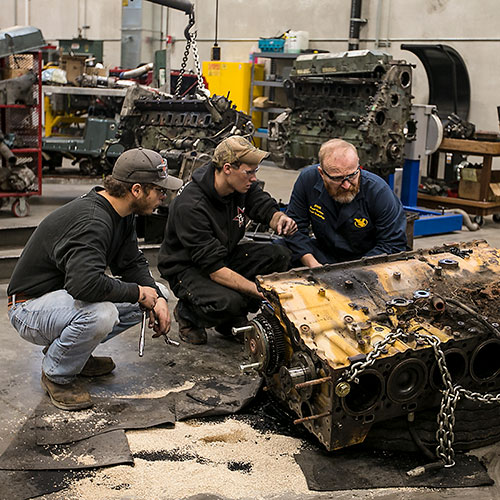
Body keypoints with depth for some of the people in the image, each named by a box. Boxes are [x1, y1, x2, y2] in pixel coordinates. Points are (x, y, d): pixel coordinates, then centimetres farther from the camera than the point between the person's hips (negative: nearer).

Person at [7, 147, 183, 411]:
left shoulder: (120, 214, 0)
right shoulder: (92, 221, -30)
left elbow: (132, 263, 9)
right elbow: (85, 283, -44)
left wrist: (157, 299, -9)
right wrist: (138, 292, -28)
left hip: (67, 294, 10)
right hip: (32, 306, -10)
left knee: (155, 293, 3)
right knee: (100, 314, -39)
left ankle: (72, 349, 12)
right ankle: (56, 375, -8)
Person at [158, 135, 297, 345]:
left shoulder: (242, 184, -10)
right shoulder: (190, 207, -32)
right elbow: (214, 268, -34)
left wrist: (280, 219, -29)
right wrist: (262, 292, -39)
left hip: (226, 255, 8)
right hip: (188, 268, -8)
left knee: (280, 255, -14)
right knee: (228, 302, -36)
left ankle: (233, 320, 2)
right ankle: (187, 313, 1)